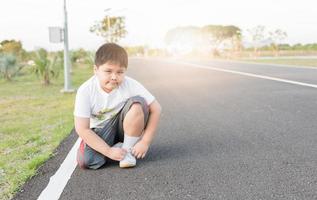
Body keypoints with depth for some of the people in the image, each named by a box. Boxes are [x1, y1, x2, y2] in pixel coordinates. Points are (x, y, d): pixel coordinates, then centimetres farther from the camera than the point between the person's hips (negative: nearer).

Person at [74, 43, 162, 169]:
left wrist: (145, 142, -20)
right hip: (101, 132, 0)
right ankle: (116, 147, 0)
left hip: (124, 128, 1)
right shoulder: (85, 91, -21)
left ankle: (128, 150, -12)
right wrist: (109, 151, -25)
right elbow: (82, 129, -21)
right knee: (84, 161, -26)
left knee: (138, 103, -28)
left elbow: (156, 109, -15)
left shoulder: (131, 85, -20)